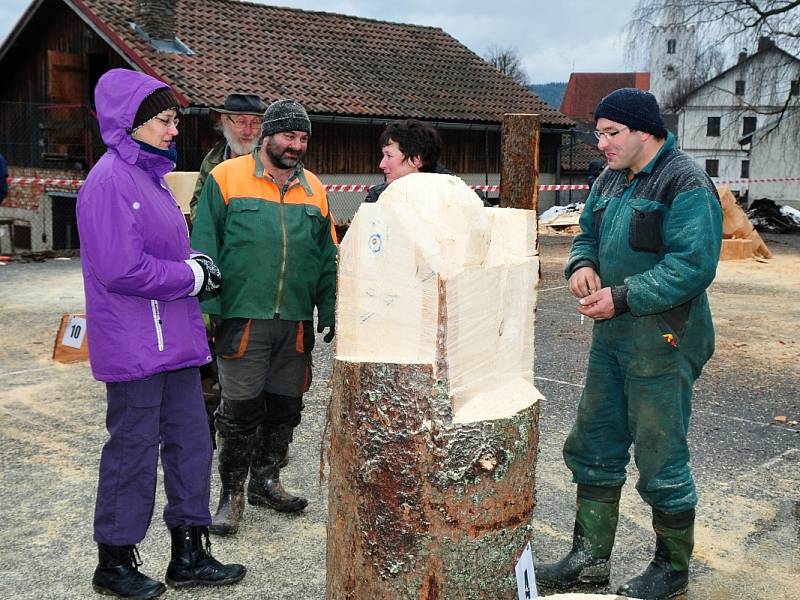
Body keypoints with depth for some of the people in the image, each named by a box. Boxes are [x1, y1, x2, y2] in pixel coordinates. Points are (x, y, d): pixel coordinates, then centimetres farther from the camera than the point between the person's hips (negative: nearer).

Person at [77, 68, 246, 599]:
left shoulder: (150, 174, 15)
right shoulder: (111, 180, -15)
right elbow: (121, 269, -22)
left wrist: (195, 264, 2)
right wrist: (192, 275, -12)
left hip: (174, 339, 9)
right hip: (134, 346, -9)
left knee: (190, 443, 12)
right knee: (133, 451, 3)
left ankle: (190, 555, 25)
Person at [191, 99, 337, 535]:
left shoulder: (314, 189, 12)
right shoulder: (226, 177, -2)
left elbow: (326, 258, 15)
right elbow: (204, 247, -3)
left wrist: (329, 311, 10)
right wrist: (208, 306, -9)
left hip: (297, 323, 5)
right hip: (242, 319, -4)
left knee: (284, 407, 12)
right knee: (241, 409, 1)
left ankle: (265, 481, 30)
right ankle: (231, 494, 16)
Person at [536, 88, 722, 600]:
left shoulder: (685, 184, -14)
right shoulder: (610, 181, 12)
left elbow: (692, 266, -22)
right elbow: (588, 236, 21)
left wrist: (622, 298, -23)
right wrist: (582, 264, -2)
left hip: (662, 342, -8)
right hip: (611, 336, 9)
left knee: (661, 461, 3)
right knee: (593, 448, 14)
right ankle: (590, 558, 28)